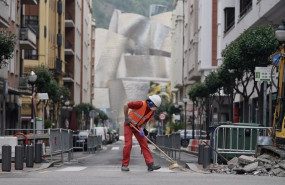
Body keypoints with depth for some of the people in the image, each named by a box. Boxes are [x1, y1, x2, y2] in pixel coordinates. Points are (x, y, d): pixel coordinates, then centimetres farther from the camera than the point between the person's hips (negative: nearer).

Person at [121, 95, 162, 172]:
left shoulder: (152, 111, -5)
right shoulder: (141, 104, -26)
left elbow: (145, 121, 4)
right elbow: (126, 106, -21)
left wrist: (142, 129, -14)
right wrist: (126, 118, -17)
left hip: (138, 127, 6)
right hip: (129, 125, -6)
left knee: (144, 144, -3)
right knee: (128, 144, -11)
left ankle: (150, 164, -8)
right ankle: (124, 165, -1)